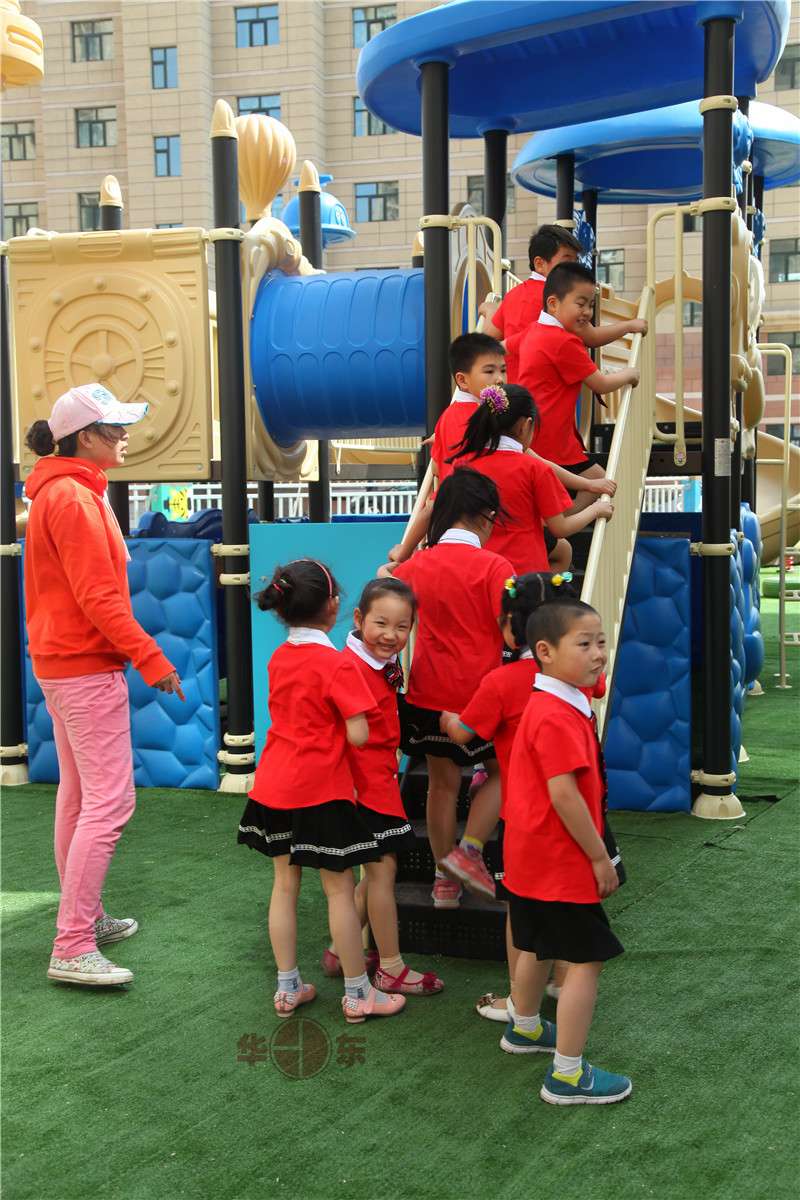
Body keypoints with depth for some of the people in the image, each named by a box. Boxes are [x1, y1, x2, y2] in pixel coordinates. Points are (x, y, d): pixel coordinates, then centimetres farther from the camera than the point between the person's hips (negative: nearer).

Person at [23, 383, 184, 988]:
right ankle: (73, 948, -9)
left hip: (62, 661, 11)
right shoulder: (73, 497, -17)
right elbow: (97, 594, -22)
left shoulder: (64, 491, 14)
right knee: (110, 801, -11)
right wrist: (151, 658, -20)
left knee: (79, 794, 17)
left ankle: (85, 916, 28)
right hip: (87, 666, -11)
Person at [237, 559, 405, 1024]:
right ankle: (358, 994, 12)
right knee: (339, 889, 3)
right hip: (321, 792, -6)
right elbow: (358, 735, -18)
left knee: (285, 884, 13)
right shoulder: (337, 665, -16)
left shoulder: (278, 658, 5)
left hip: (274, 788, 7)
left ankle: (288, 987, 20)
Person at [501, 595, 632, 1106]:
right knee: (586, 959, -4)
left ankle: (525, 1028, 45)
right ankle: (568, 1075, 1)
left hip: (531, 856, 10)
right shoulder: (558, 717, -24)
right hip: (562, 863, -10)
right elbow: (564, 795, -26)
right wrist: (600, 857, -18)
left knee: (537, 946, 26)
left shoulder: (550, 705, 8)